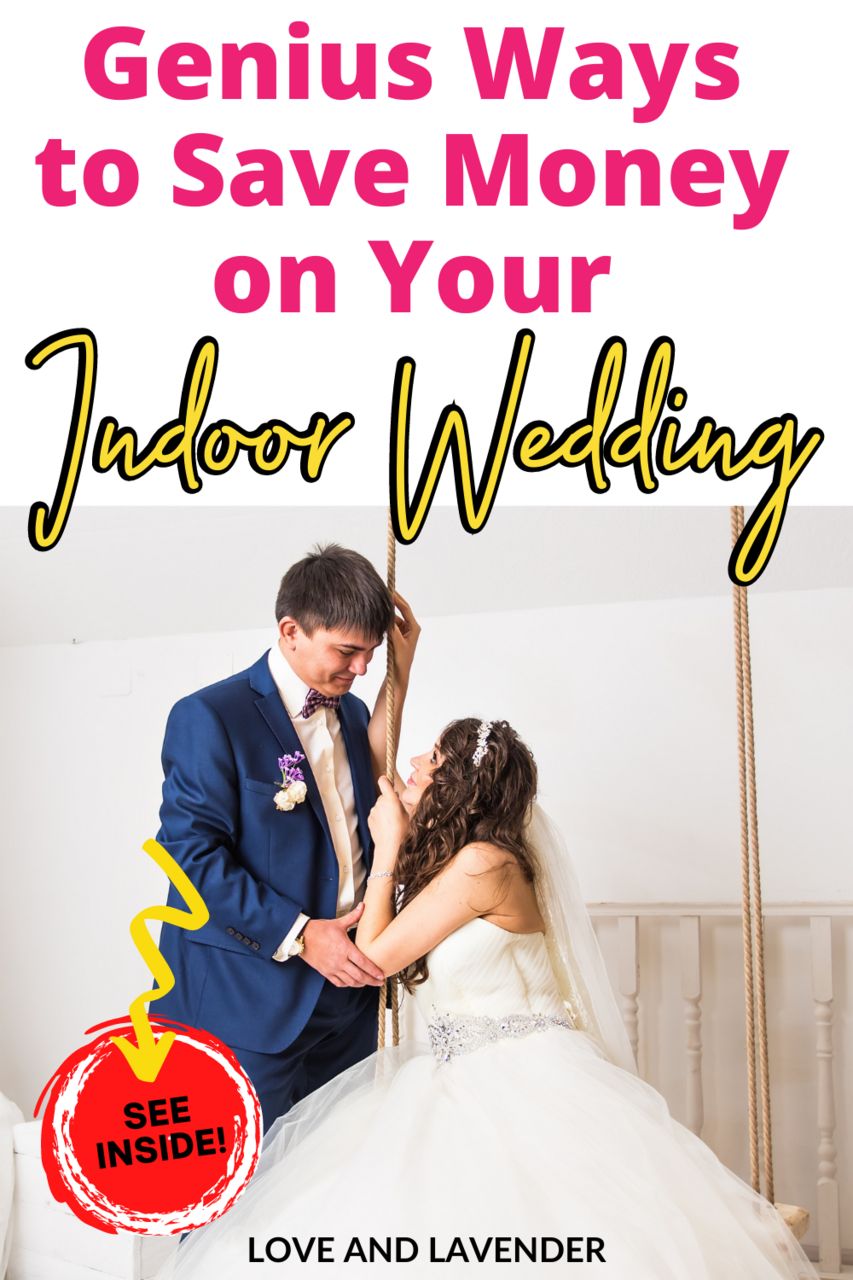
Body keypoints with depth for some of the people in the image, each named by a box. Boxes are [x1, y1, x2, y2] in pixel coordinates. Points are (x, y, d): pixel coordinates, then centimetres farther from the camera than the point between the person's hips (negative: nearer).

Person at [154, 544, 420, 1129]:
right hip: (247, 1001, -6)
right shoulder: (209, 717, -10)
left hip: (348, 989, 7)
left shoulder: (353, 713, 13)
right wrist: (297, 934, -19)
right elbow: (193, 854, -16)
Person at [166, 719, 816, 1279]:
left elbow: (374, 956, -11)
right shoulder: (437, 855, 10)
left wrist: (390, 847, -3)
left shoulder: (483, 862, -16)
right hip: (456, 1078, 9)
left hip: (522, 1090, -9)